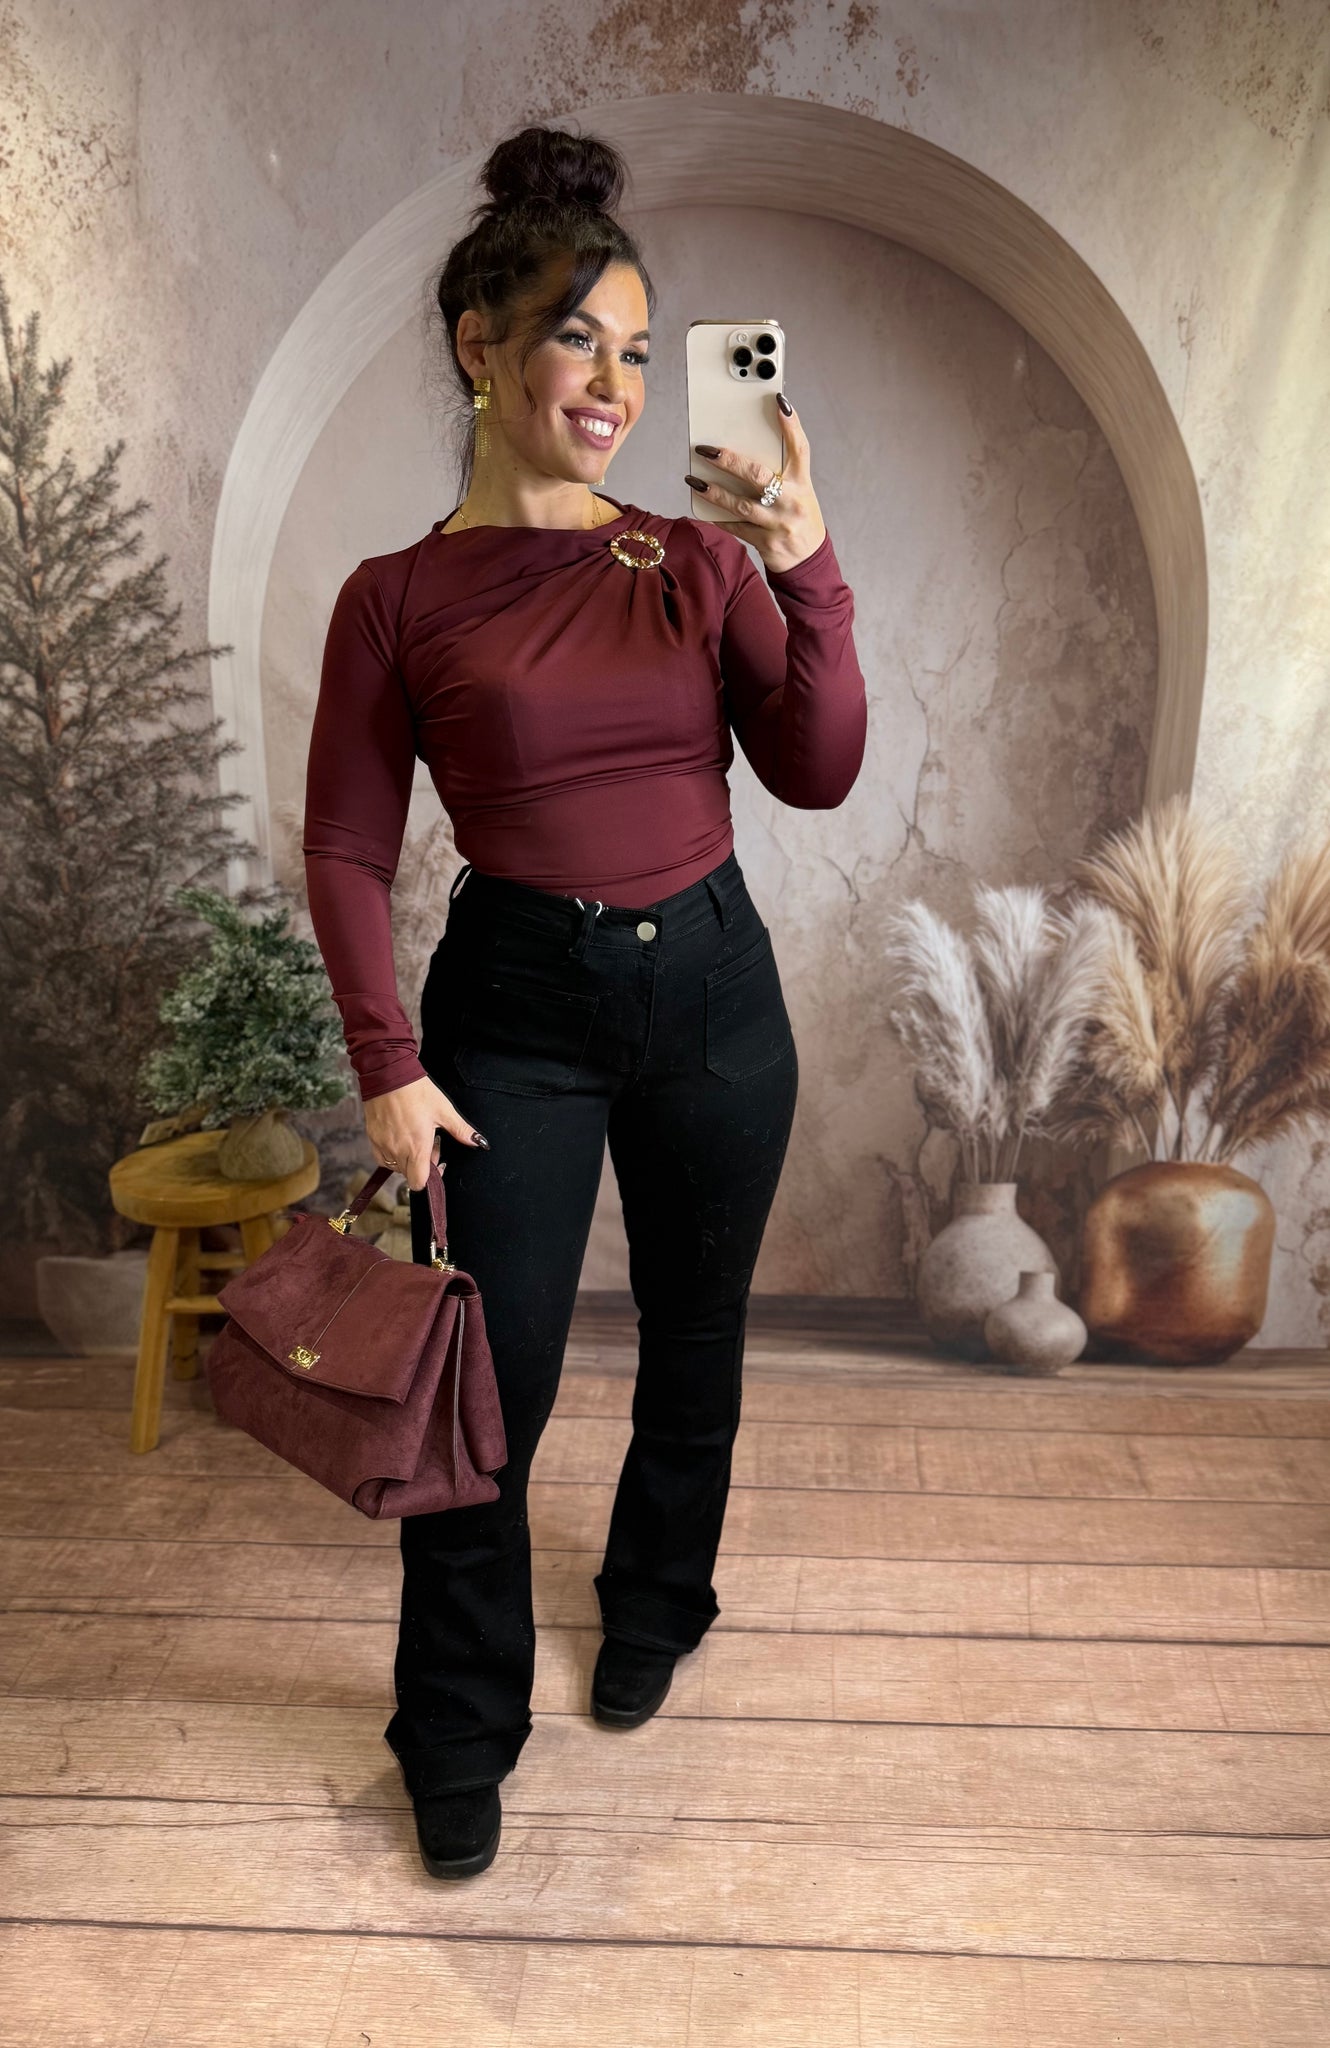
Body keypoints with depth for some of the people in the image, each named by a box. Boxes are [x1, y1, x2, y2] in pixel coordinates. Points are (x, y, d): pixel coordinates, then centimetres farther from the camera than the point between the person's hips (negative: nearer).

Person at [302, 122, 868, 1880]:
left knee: (694, 1338, 17)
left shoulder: (700, 560, 1)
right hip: (517, 1006, -2)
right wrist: (388, 1062, -8)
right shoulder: (399, 597, -4)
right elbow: (348, 849, -2)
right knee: (492, 1382, 2)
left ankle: (654, 1615, 45)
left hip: (713, 986, 3)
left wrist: (810, 575, -18)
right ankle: (459, 1737, 25)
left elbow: (818, 774, -5)